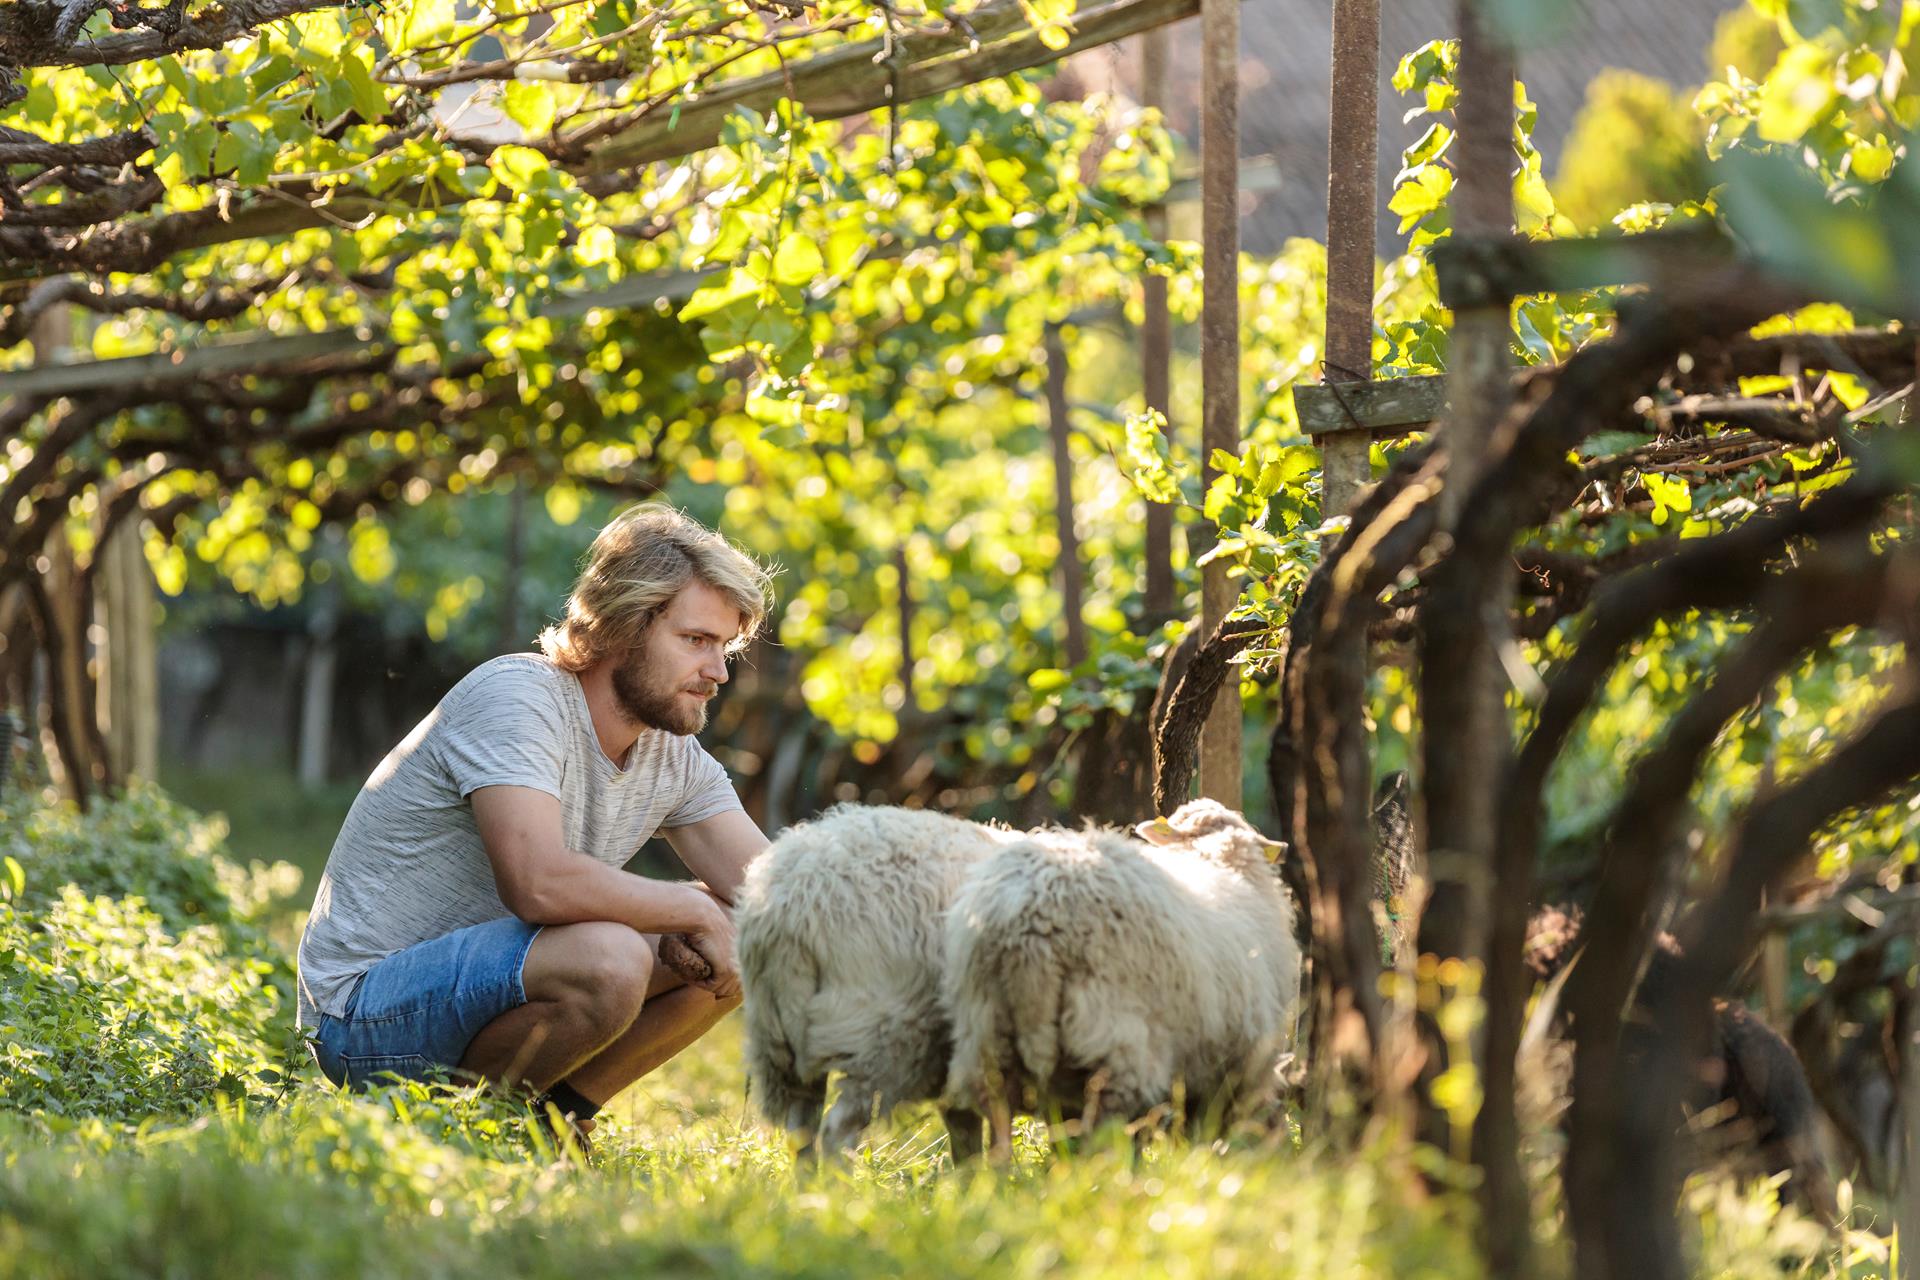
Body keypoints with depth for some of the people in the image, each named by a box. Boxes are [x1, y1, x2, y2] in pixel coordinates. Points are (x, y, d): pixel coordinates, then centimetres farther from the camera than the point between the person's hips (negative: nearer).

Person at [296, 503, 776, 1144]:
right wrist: (697, 911, -21)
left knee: (743, 944, 0)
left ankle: (559, 1114, 4)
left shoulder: (673, 754, 6)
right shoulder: (516, 696, -19)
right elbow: (540, 882, -32)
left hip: (487, 982, 9)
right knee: (609, 959, -33)